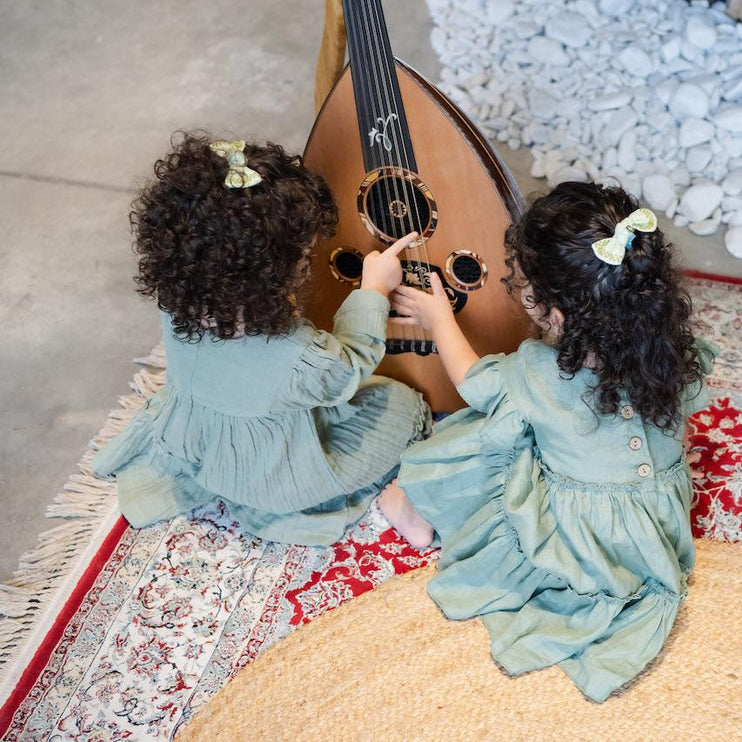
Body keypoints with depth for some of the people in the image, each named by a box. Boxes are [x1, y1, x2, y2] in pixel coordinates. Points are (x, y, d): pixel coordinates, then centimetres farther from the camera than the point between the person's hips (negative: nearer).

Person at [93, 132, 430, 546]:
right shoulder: (300, 359, -45)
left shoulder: (178, 302, -27)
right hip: (271, 481, -6)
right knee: (405, 406, 7)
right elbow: (349, 367, -18)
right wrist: (374, 289, -9)